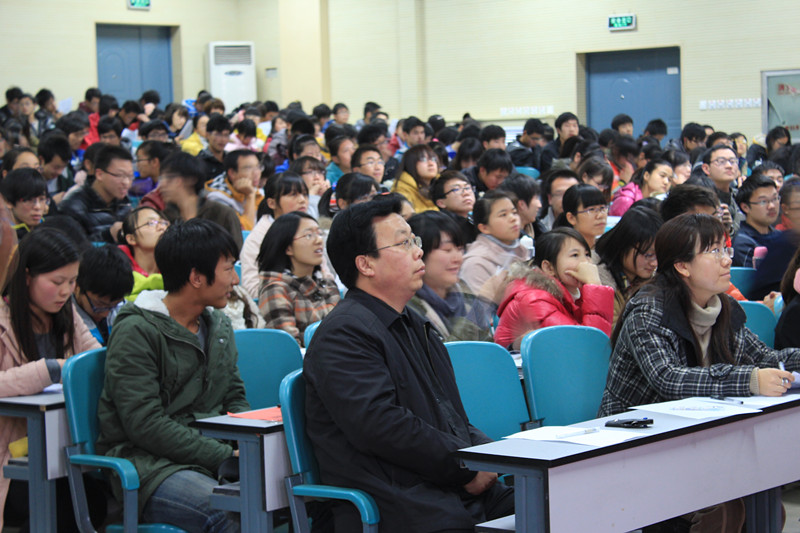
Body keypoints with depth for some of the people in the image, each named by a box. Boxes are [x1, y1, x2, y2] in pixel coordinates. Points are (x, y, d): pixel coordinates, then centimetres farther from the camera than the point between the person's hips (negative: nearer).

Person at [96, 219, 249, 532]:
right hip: (149, 465, -7)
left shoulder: (219, 325, 16)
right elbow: (146, 425, -16)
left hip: (214, 456, 7)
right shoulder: (136, 332, -9)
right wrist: (226, 456, -19)